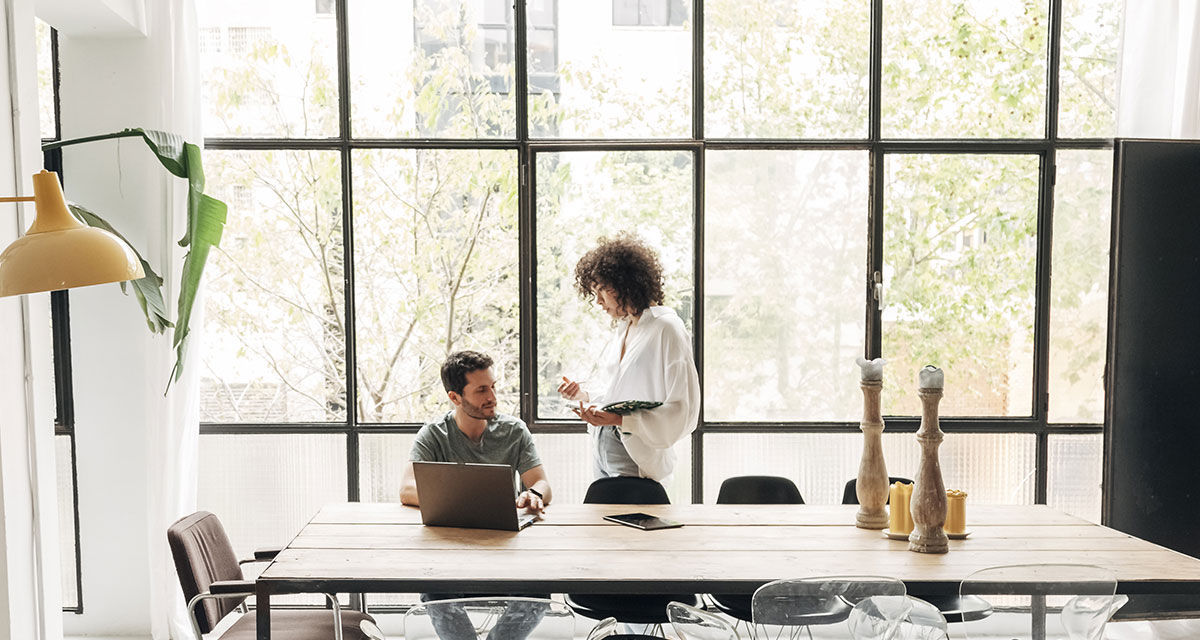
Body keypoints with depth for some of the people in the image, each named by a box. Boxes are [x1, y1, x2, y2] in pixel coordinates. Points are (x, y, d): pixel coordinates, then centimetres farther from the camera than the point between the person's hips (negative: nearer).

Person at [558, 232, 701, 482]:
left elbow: (682, 413, -17)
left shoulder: (667, 329, -11)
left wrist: (619, 420, -24)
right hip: (603, 449, 7)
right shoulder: (622, 328, 17)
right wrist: (584, 395, 6)